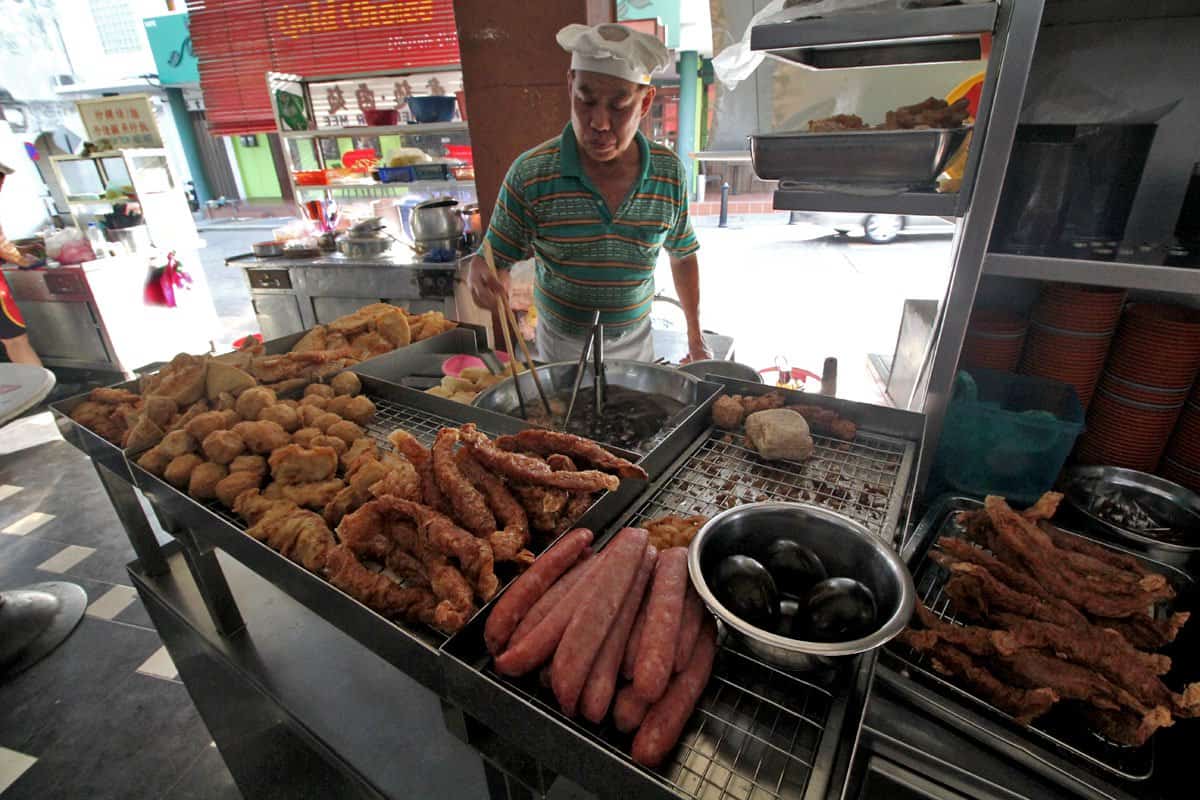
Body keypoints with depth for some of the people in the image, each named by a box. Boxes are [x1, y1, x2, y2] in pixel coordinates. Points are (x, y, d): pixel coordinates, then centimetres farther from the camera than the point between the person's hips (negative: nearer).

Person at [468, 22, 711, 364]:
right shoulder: (529, 175, -16)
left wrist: (695, 337, 6)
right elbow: (494, 260, -9)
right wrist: (482, 279, -33)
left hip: (637, 345, 3)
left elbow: (683, 257, 4)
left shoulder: (670, 173, -9)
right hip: (562, 349, -2)